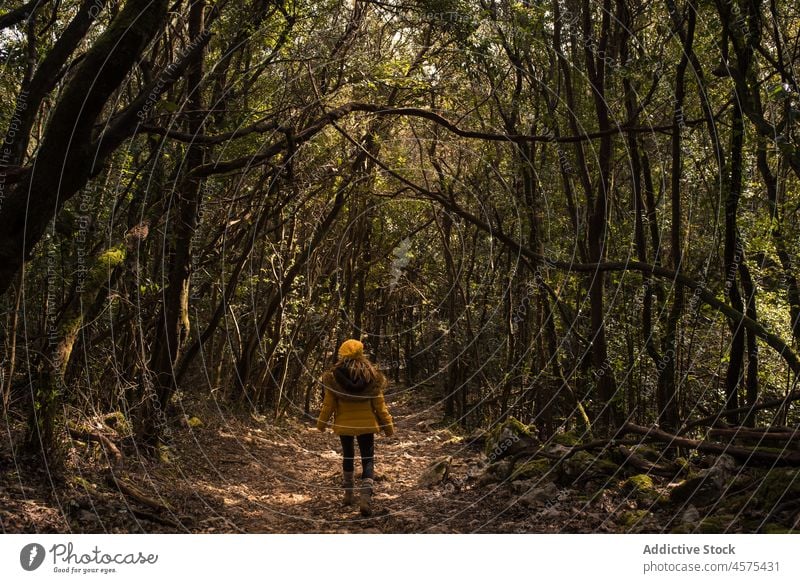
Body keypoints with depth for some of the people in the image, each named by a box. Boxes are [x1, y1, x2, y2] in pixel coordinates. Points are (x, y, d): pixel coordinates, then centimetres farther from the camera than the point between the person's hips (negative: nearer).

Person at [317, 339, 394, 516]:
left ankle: (349, 494, 31)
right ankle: (365, 497, -15)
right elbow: (379, 403, -4)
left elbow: (329, 404, -4)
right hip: (366, 424, -1)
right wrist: (387, 424, 6)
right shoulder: (371, 375, -7)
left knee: (348, 457, 20)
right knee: (368, 460, 2)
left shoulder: (334, 376, -9)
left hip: (343, 425, 1)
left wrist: (322, 422, 11)